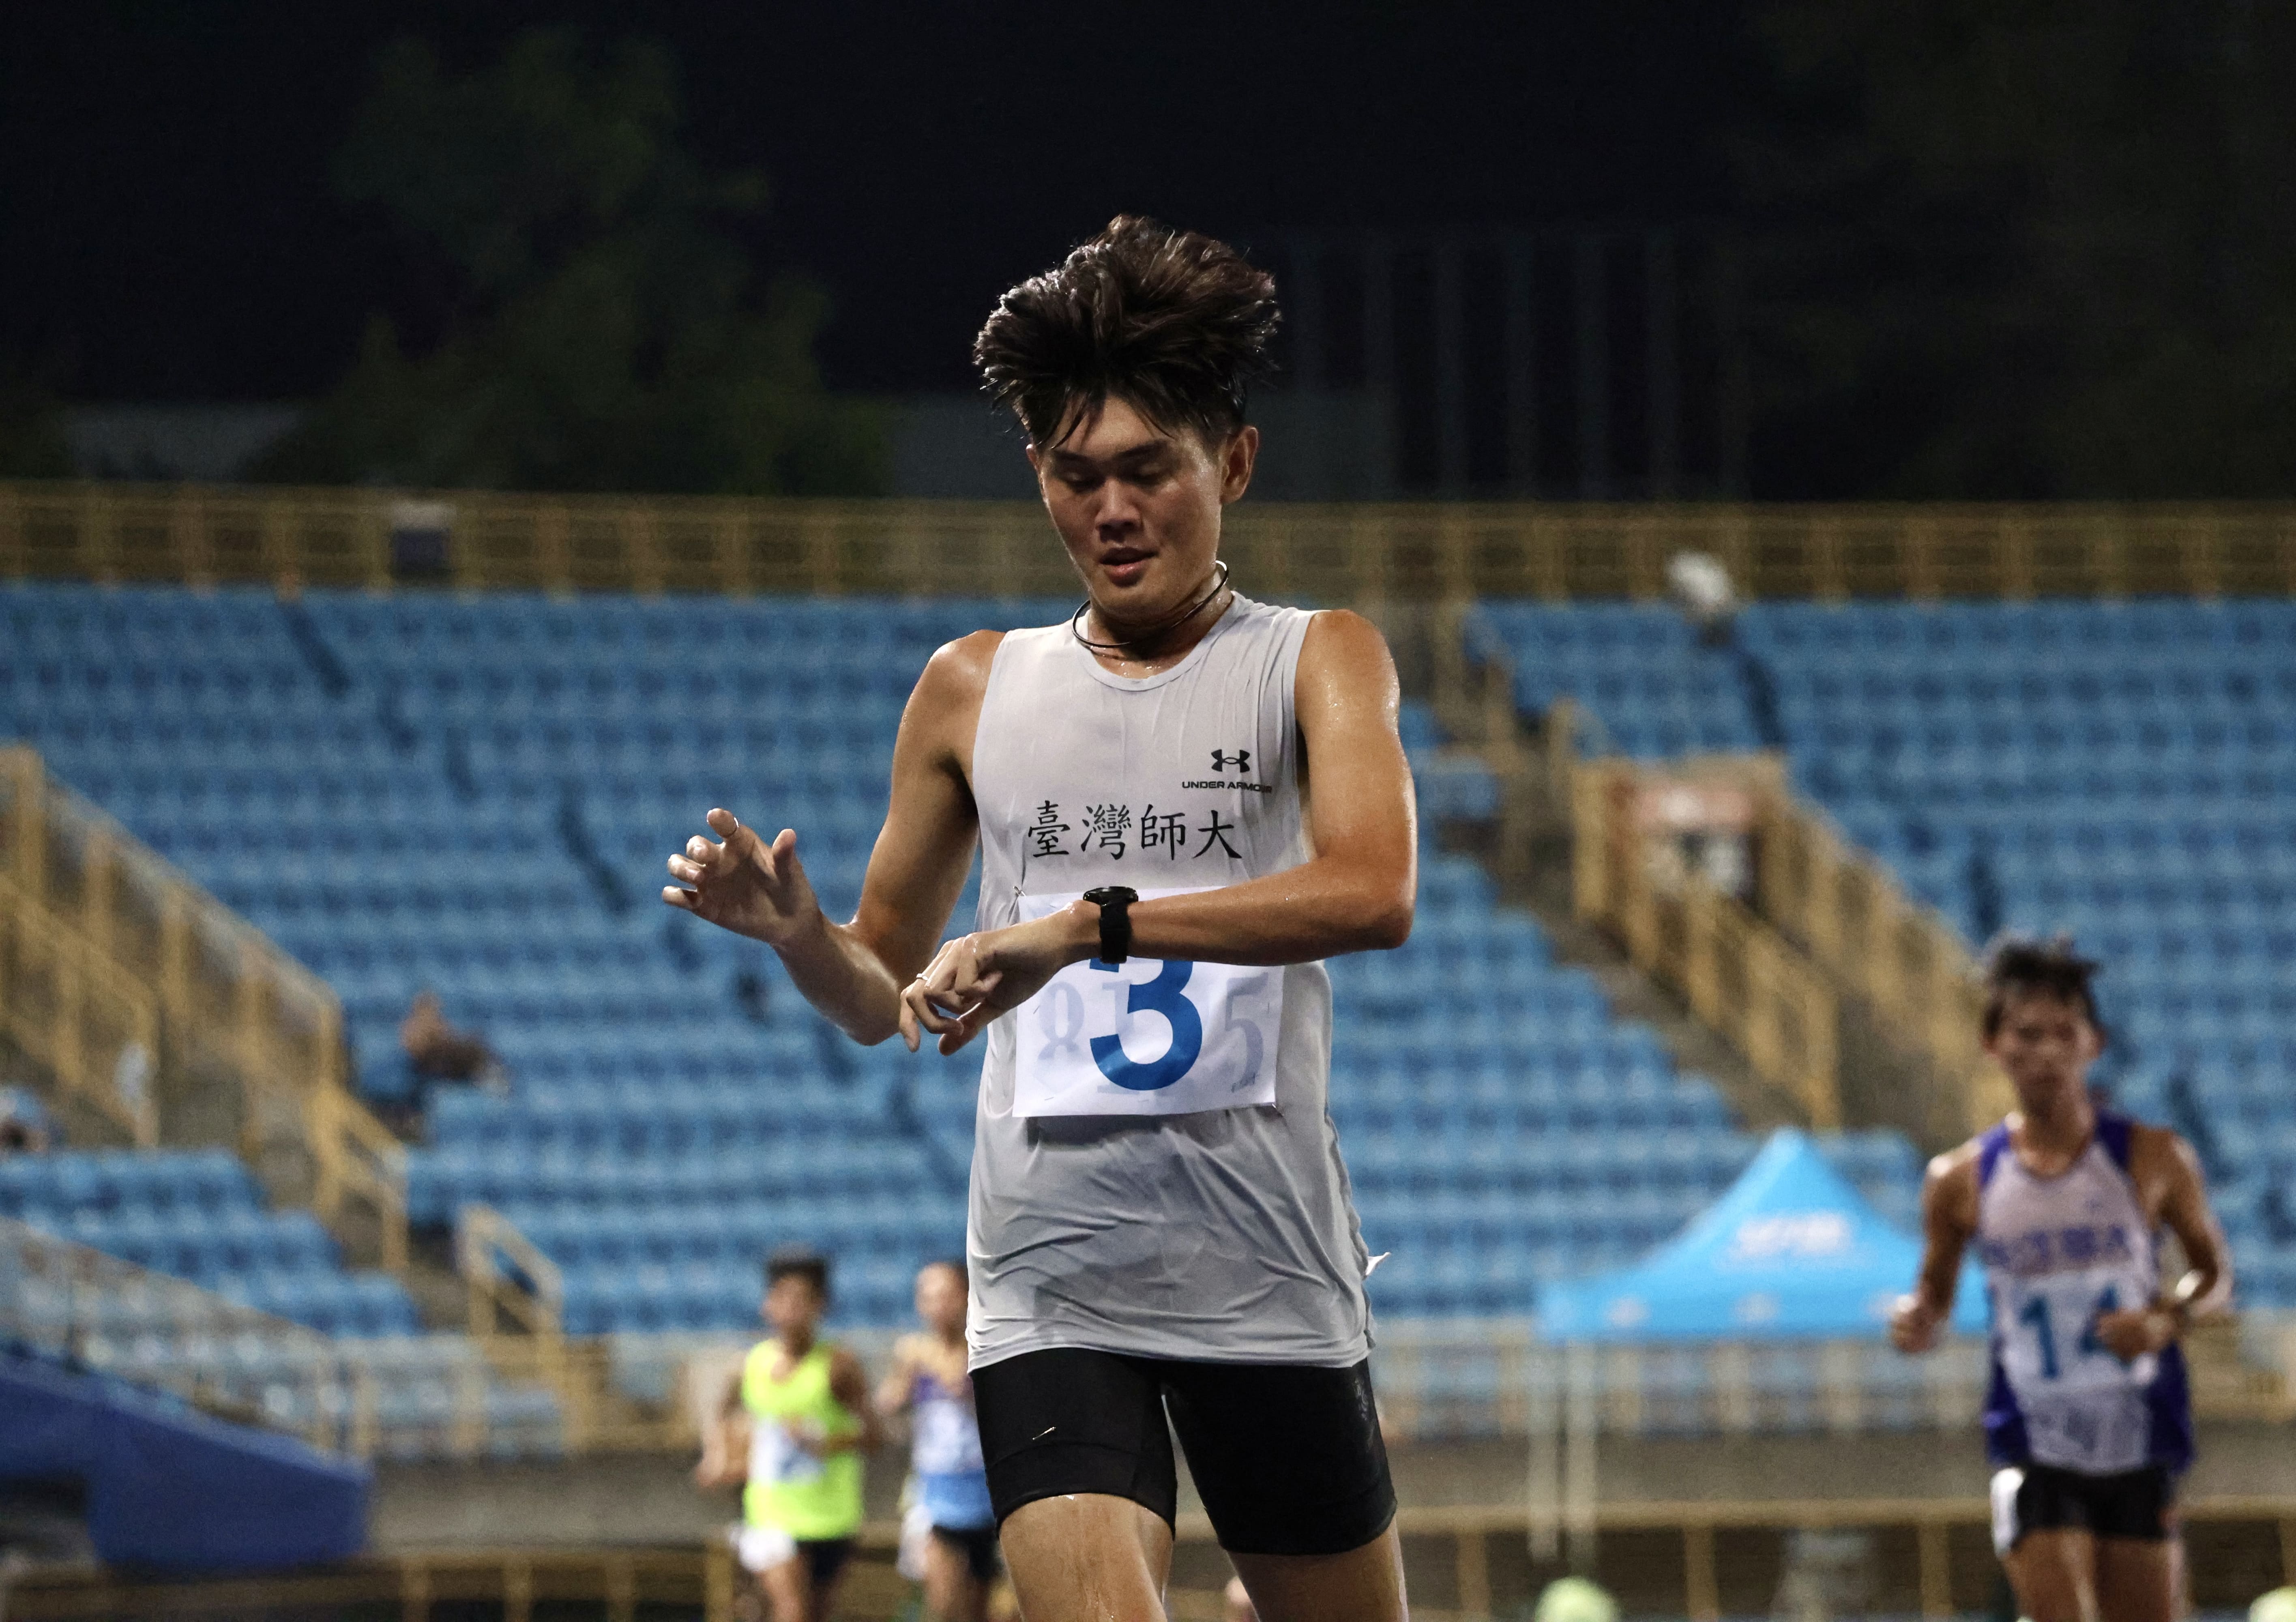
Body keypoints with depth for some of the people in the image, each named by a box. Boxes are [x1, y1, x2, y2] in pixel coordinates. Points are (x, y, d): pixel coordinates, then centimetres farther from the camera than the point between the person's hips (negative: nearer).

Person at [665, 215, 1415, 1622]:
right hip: (1050, 1289, 1)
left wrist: (1084, 925, -28)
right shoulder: (976, 692, 12)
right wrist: (794, 930, -5)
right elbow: (883, 995, 20)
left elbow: (1373, 893, -19)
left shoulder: (1317, 663, 2)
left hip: (1274, 1288, -1)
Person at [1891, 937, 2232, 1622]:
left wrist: (2166, 1319, -13)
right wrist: (1917, 1320, -12)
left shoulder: (2153, 1159, -3)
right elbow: (1936, 1289, 12)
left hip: (2139, 1441, 1)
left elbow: (2214, 1271, 8)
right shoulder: (1962, 1181, -2)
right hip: (2034, 1445, -1)